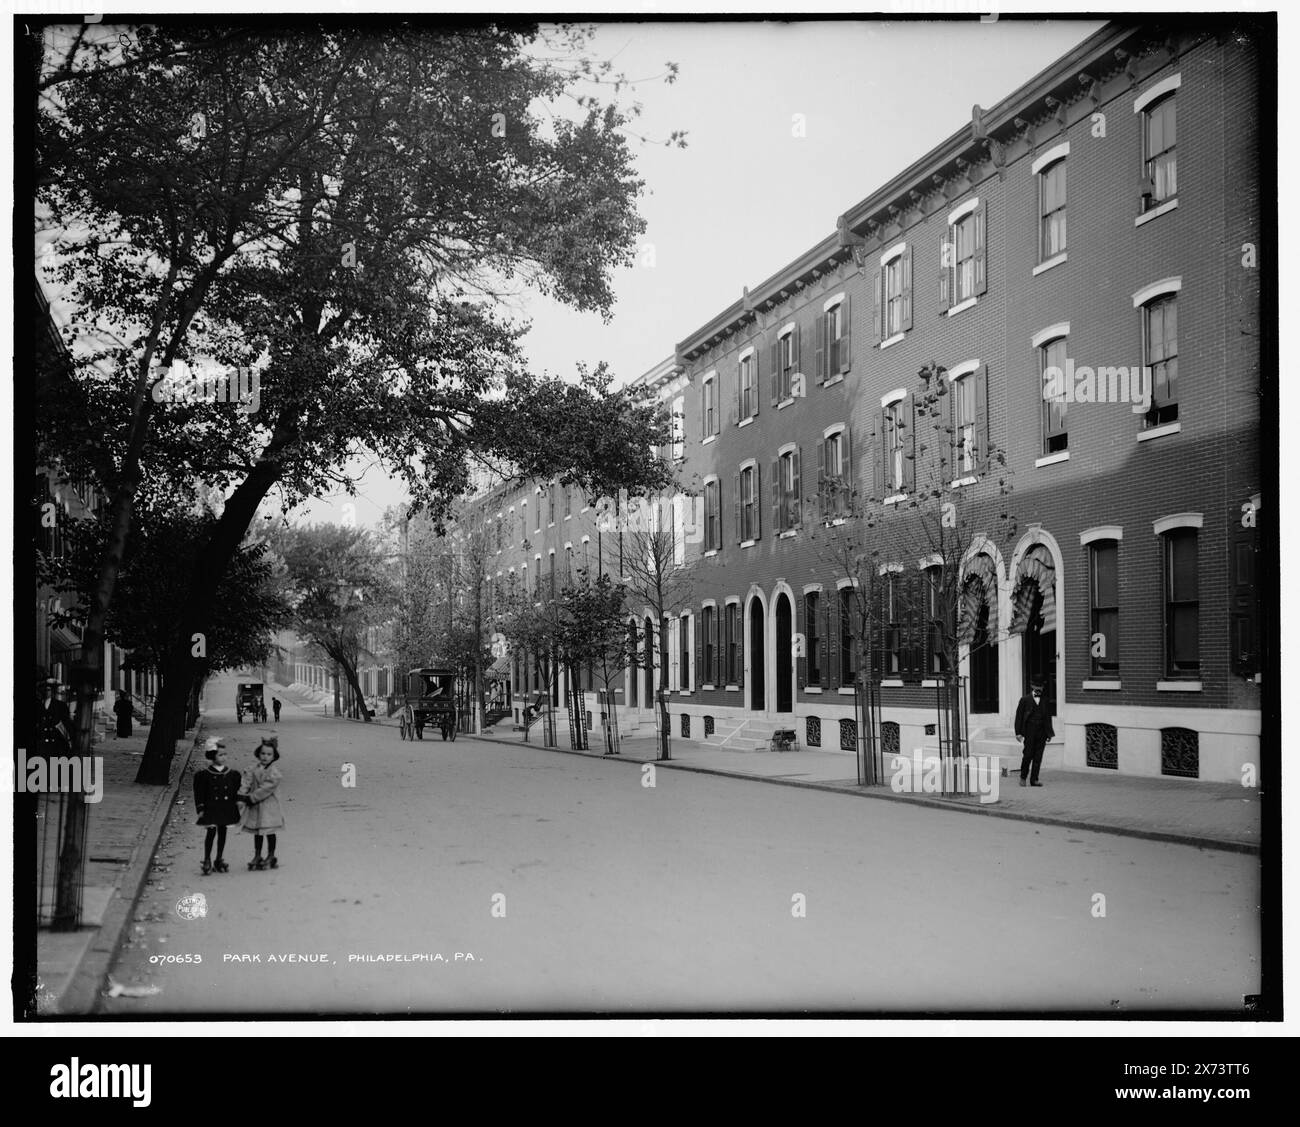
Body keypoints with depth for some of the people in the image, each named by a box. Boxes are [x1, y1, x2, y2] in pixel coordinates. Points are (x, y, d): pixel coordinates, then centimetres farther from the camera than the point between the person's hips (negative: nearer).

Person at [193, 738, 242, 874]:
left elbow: (236, 791, 12)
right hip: (211, 808, -4)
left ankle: (219, 860, 21)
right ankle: (207, 860, 1)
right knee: (211, 831, -12)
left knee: (222, 832, 10)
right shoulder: (204, 775, -5)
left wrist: (237, 802, 1)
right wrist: (200, 809, -7)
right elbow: (199, 793, -3)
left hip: (226, 808, 4)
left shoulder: (232, 775, 4)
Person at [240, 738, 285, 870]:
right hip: (255, 806, 6)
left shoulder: (274, 772, -14)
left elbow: (266, 789, -19)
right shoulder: (256, 770, 7)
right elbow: (249, 783, 4)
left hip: (268, 806, -6)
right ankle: (257, 856, 26)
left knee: (270, 832, 4)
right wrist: (242, 795, -13)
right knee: (257, 832, 14)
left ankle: (271, 857, 16)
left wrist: (252, 798, -19)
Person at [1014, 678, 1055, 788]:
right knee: (1028, 755, -7)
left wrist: (1049, 733, 10)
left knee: (1038, 757, 0)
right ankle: (1023, 777, 9)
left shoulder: (1044, 702, 15)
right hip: (1029, 732, -3)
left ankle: (1034, 780, 5)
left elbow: (1048, 717, 18)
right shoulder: (1025, 700, 4)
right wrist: (1018, 732, -6)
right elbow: (1019, 716, 2)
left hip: (1041, 733, 3)